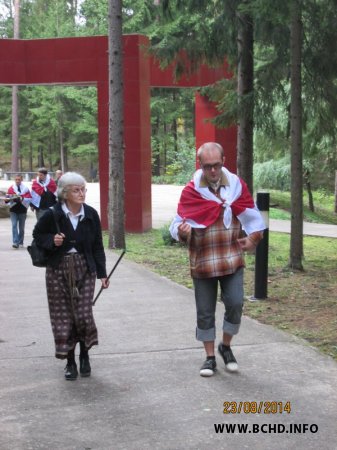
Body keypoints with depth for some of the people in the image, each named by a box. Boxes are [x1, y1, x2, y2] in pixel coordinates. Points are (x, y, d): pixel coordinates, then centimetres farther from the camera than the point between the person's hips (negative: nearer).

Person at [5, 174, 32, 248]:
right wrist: (8, 199, -23)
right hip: (13, 210, -1)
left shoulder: (26, 189, 3)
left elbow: (29, 199, -4)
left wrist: (22, 199, -19)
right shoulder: (11, 188, 4)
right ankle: (15, 242, -17)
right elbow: (8, 198, -1)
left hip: (22, 210, 1)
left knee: (21, 227, 8)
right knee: (14, 225, -12)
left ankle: (20, 242, 20)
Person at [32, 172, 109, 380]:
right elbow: (38, 234, 7)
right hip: (58, 269, -1)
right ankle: (70, 361, 17)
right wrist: (51, 240, -14)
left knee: (84, 314, -6)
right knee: (63, 316, 3)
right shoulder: (52, 214, -10)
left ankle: (84, 355, 18)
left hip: (84, 269, 1)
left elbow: (97, 246, 6)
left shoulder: (91, 214, -2)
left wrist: (102, 273, 4)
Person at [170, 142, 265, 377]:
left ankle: (226, 346, 17)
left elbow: (252, 215, 10)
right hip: (202, 261, -1)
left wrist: (254, 238, -3)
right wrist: (182, 231, -29)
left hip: (232, 259, 1)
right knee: (205, 311, 6)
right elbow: (179, 222, -7)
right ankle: (210, 357, 20)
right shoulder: (190, 191, -6)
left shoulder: (237, 185, 1)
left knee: (235, 303, -8)